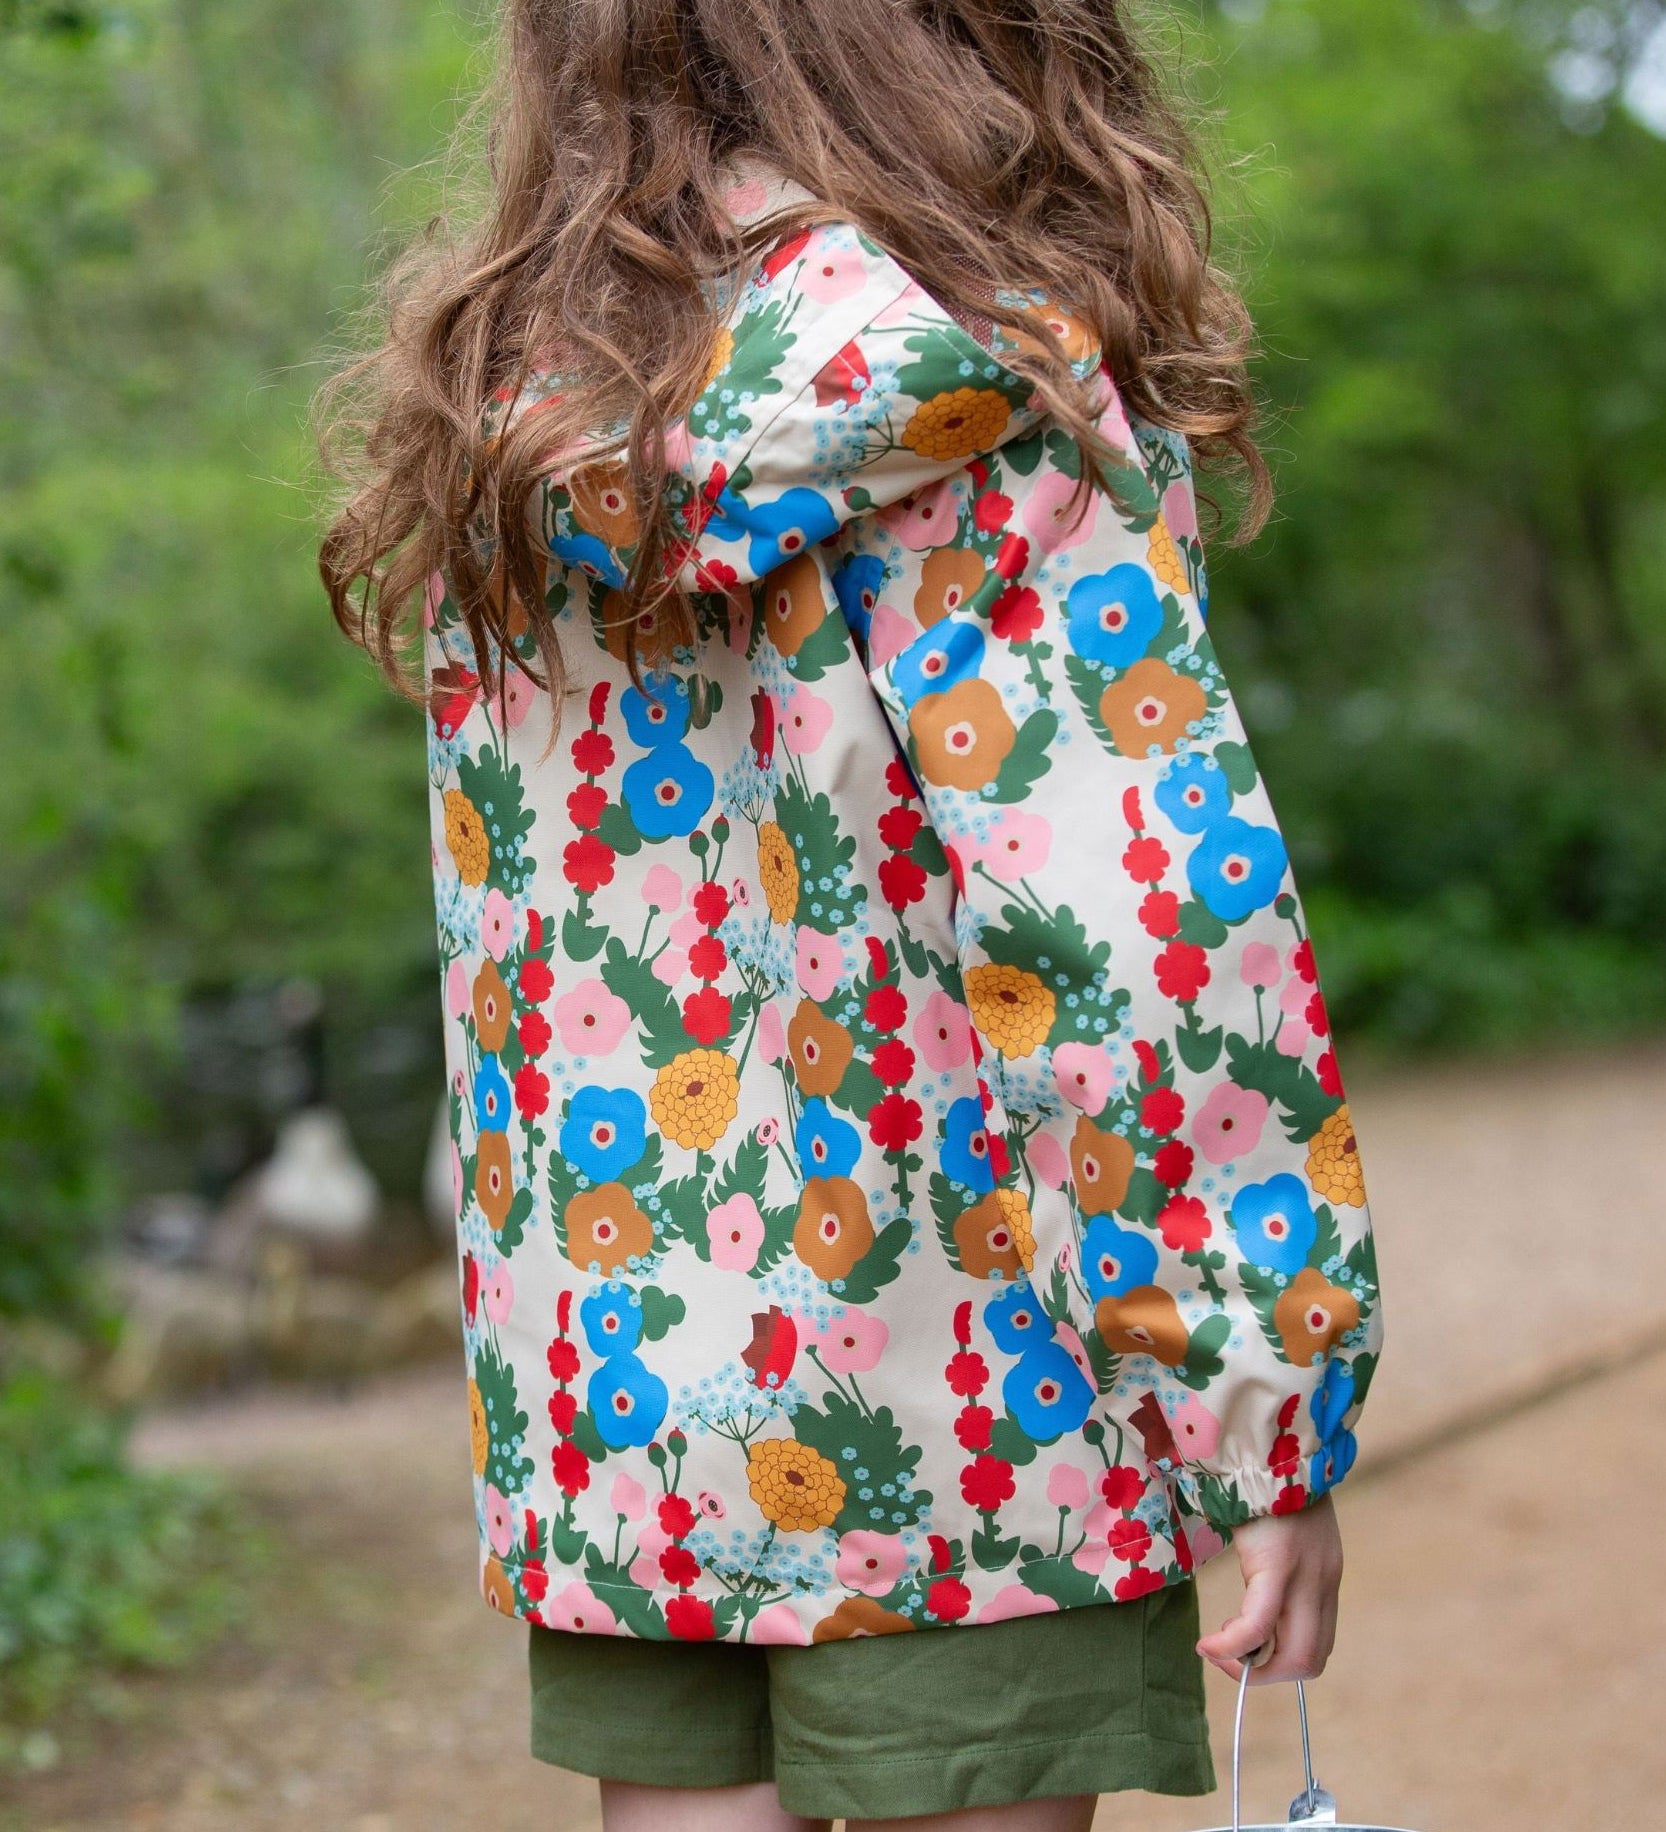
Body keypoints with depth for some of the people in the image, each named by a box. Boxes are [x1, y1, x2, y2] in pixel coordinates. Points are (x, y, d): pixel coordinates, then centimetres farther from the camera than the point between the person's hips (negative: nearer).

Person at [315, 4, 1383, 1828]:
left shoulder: (500, 410, 7)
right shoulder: (980, 377, -11)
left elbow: (503, 933, 10)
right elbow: (1137, 914, -16)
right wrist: (1271, 1409, -11)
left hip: (602, 1394, 5)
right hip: (955, 1386, -5)